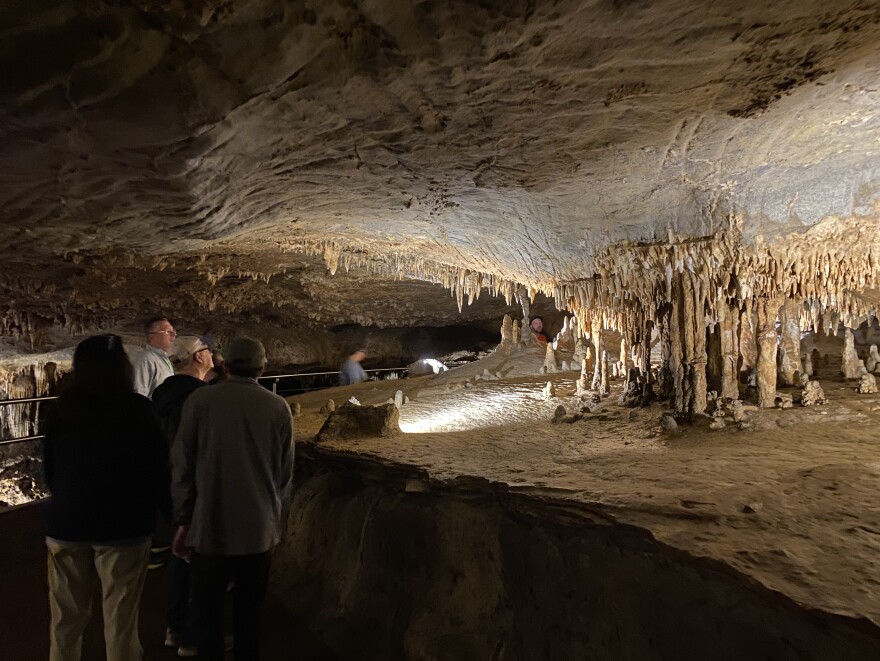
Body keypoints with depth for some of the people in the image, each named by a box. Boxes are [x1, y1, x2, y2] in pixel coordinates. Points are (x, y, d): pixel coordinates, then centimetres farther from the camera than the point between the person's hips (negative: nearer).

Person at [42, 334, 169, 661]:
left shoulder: (60, 409, -2)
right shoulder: (137, 409, -12)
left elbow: (49, 467, 10)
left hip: (66, 523, 3)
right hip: (123, 524, -3)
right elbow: (159, 467, -8)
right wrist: (169, 511, 7)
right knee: (120, 620, 7)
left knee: (65, 618, 17)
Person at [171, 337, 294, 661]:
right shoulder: (279, 407, -4)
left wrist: (183, 520, 6)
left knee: (208, 613, 14)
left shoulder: (200, 400, -7)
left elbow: (182, 465, -4)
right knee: (249, 611, 18)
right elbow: (285, 473, 1)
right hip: (259, 529, 2)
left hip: (210, 527, -1)